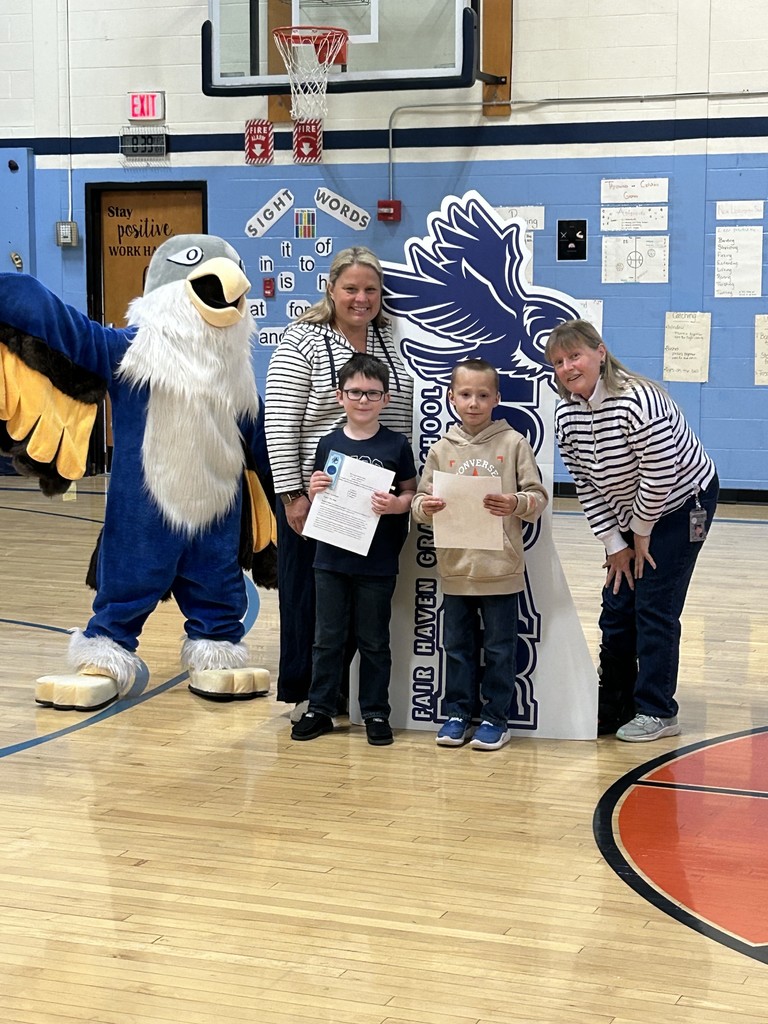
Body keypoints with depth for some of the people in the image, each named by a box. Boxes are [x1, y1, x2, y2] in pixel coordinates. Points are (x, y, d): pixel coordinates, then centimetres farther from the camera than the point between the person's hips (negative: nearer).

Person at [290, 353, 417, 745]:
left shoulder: (397, 445, -2)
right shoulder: (329, 444, 4)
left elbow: (410, 494, 1)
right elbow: (318, 500, 11)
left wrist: (396, 504, -19)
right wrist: (314, 490, -11)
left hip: (377, 561, -2)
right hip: (332, 556, 2)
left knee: (373, 640, 8)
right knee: (327, 638, 10)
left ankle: (375, 712, 19)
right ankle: (320, 708, 20)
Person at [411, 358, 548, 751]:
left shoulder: (514, 443, -1)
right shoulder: (442, 449, 6)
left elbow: (538, 497, -3)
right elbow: (420, 500, 6)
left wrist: (516, 503, -23)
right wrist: (425, 507, -16)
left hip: (501, 567, -2)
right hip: (455, 567, 3)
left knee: (499, 648, 6)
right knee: (457, 645, 12)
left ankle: (496, 718, 17)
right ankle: (458, 714, 23)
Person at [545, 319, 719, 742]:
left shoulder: (638, 400, -30)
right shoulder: (566, 415, -7)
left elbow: (660, 477, -27)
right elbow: (587, 486, -2)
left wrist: (641, 534, -16)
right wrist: (615, 545, -4)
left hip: (683, 505, -7)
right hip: (631, 517, 7)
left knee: (655, 608, -7)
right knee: (616, 609, 8)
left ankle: (657, 711, 5)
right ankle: (613, 706, 20)